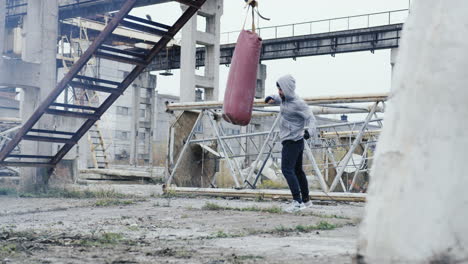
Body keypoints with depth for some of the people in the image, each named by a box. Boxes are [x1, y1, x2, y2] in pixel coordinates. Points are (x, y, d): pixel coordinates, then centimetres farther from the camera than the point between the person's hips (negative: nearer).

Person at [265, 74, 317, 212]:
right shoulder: (285, 99, 9)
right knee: (297, 170, 17)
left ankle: (297, 201, -20)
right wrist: (271, 98, 6)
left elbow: (311, 118, -19)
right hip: (293, 141, 10)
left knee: (287, 169, -16)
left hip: (292, 141, -10)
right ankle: (306, 200, 27)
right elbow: (278, 99, 30)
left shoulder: (298, 103, -17)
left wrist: (309, 130, -39)